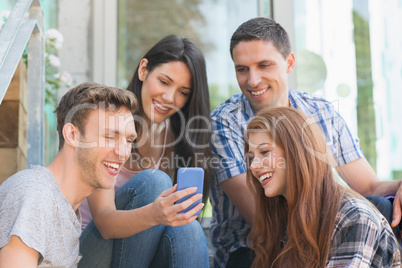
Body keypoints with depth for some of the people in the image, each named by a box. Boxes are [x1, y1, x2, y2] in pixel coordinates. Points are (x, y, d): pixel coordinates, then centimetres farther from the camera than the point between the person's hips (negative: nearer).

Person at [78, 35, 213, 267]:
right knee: (154, 181, -27)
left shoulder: (177, 134, 3)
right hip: (94, 249, -3)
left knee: (186, 228, -30)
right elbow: (103, 221, -22)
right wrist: (153, 214, -42)